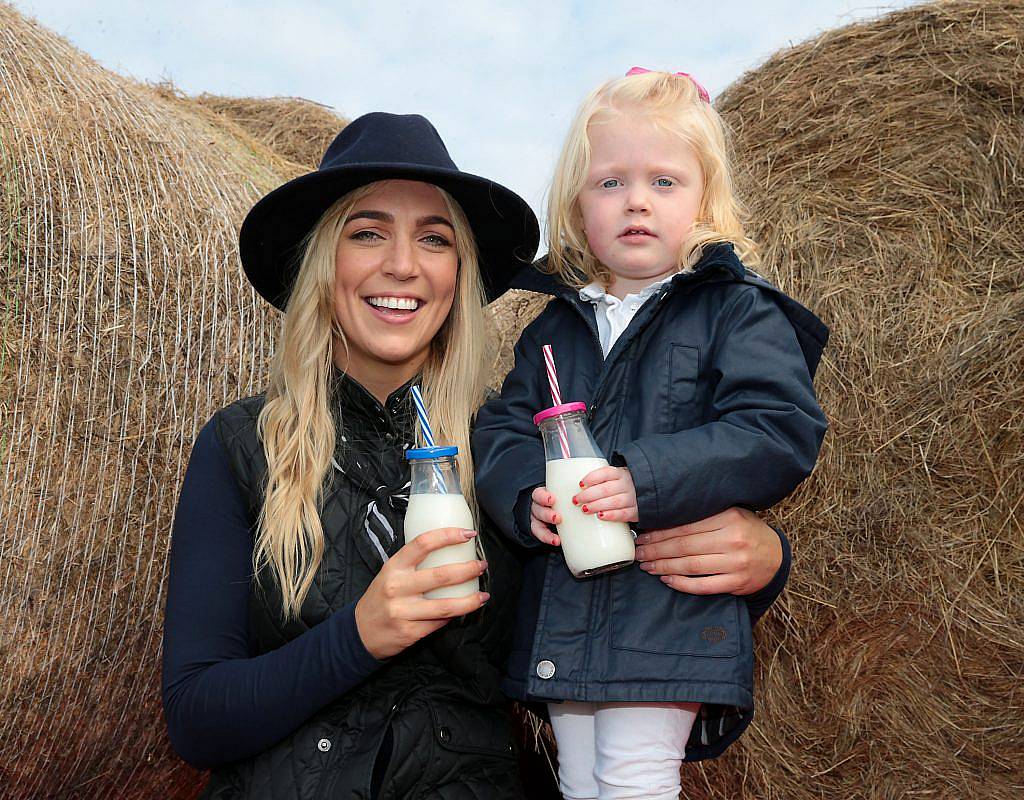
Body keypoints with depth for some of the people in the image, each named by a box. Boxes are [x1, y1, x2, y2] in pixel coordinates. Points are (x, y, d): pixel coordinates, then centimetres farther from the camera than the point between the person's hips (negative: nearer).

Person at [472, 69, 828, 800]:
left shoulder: (739, 313, -3)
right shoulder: (554, 327, 13)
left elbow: (782, 432, -15)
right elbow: (501, 428, 10)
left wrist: (647, 481, -26)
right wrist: (524, 494, -14)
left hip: (670, 614, -5)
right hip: (562, 618, 6)